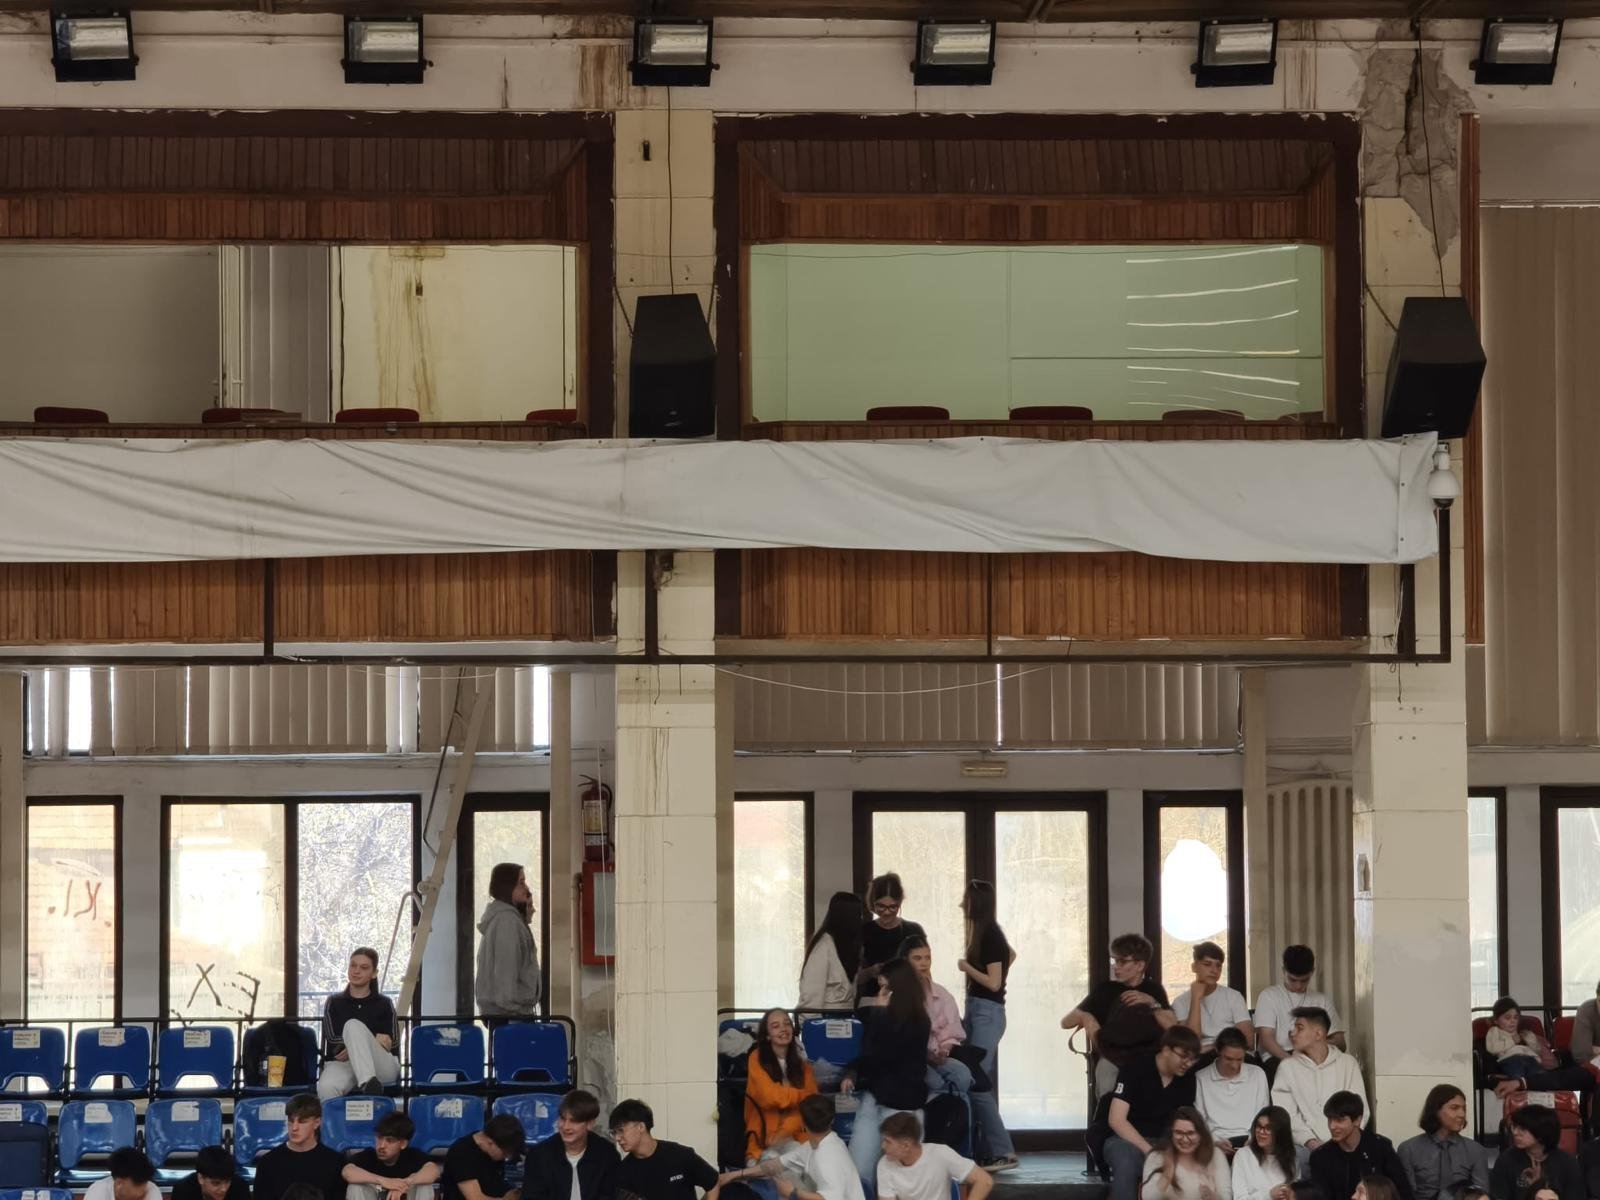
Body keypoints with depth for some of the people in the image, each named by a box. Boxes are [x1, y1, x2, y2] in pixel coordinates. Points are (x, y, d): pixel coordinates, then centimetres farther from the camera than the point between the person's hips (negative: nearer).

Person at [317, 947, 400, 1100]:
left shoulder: (384, 1004, 17)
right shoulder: (335, 1002, 18)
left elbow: (393, 1041, 5)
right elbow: (333, 1038, 4)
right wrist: (374, 1041, -9)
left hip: (382, 1066, 0)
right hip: (341, 1063, 0)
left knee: (353, 1025, -32)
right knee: (326, 1088, -39)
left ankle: (368, 1082, -51)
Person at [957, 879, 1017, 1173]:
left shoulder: (990, 935, -15)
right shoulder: (984, 933, 12)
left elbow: (994, 982, -18)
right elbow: (1011, 954, 32)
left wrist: (966, 967, -7)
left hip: (987, 1013, -10)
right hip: (977, 1010, 10)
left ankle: (1004, 1153, -16)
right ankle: (984, 1151, 9)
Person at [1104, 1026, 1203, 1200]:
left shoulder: (1187, 1080, 5)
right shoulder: (1135, 1071, -11)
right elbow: (1116, 1120, -16)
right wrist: (1149, 1151, -24)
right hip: (1126, 1140, -4)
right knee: (1126, 1159, -41)